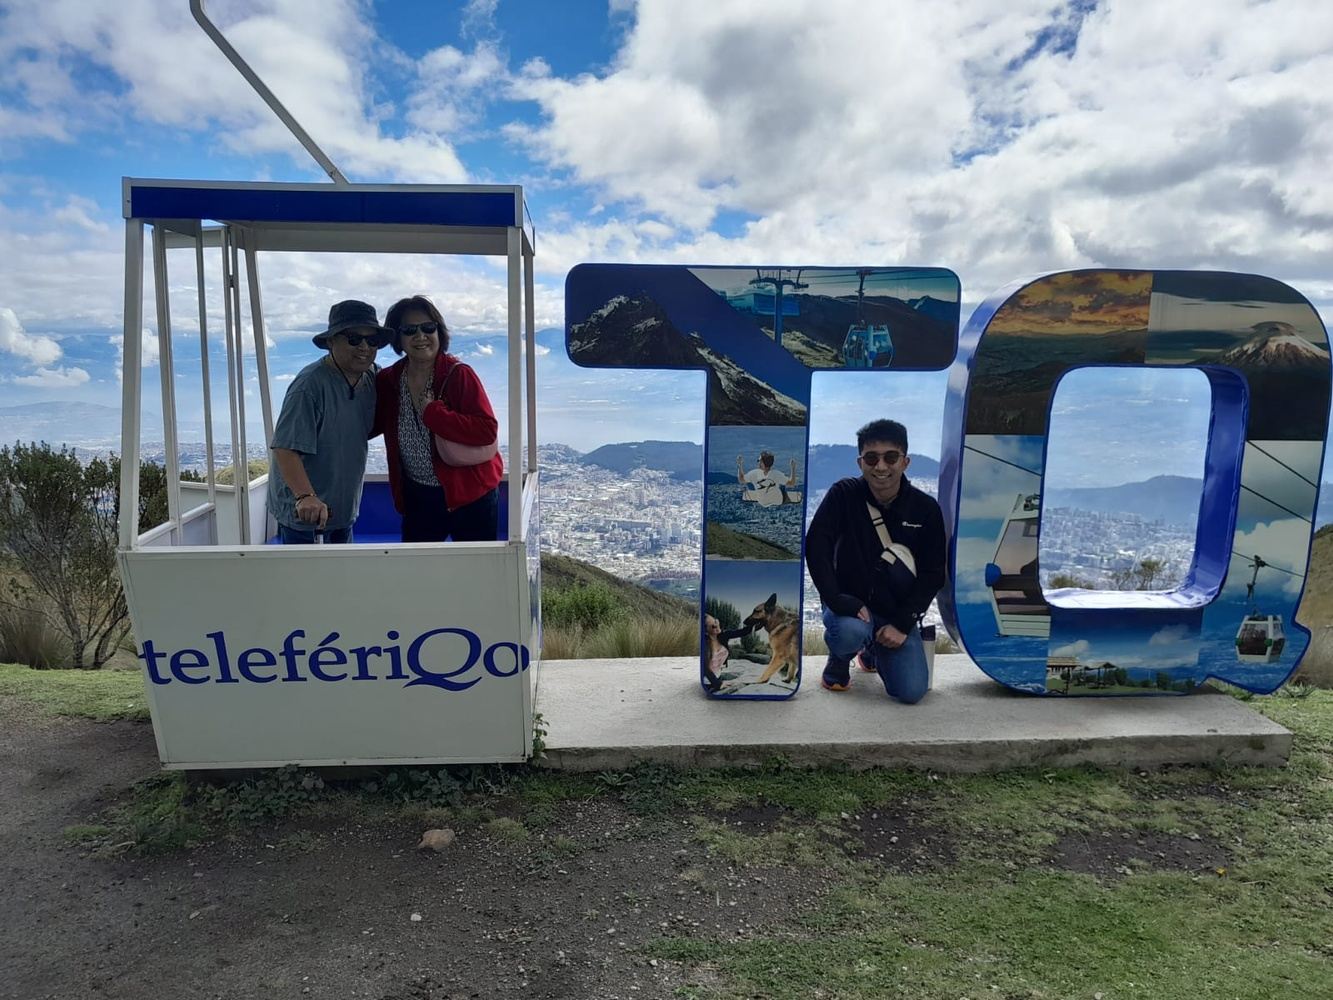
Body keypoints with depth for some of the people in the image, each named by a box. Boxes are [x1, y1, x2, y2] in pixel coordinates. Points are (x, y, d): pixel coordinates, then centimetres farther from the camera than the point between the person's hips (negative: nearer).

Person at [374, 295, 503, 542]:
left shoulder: (459, 375, -14)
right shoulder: (388, 381, 1)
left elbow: (487, 430, -23)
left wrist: (433, 412, -25)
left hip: (469, 495, -4)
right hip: (417, 498, 5)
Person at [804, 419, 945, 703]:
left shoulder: (926, 508, -6)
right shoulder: (843, 495, -10)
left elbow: (932, 574, -4)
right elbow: (816, 547, -16)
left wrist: (902, 623, -13)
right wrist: (836, 600, -27)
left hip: (897, 613, 3)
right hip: (850, 604, -2)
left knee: (912, 691, -10)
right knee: (852, 631, -37)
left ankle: (874, 652, 28)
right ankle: (839, 661, 4)